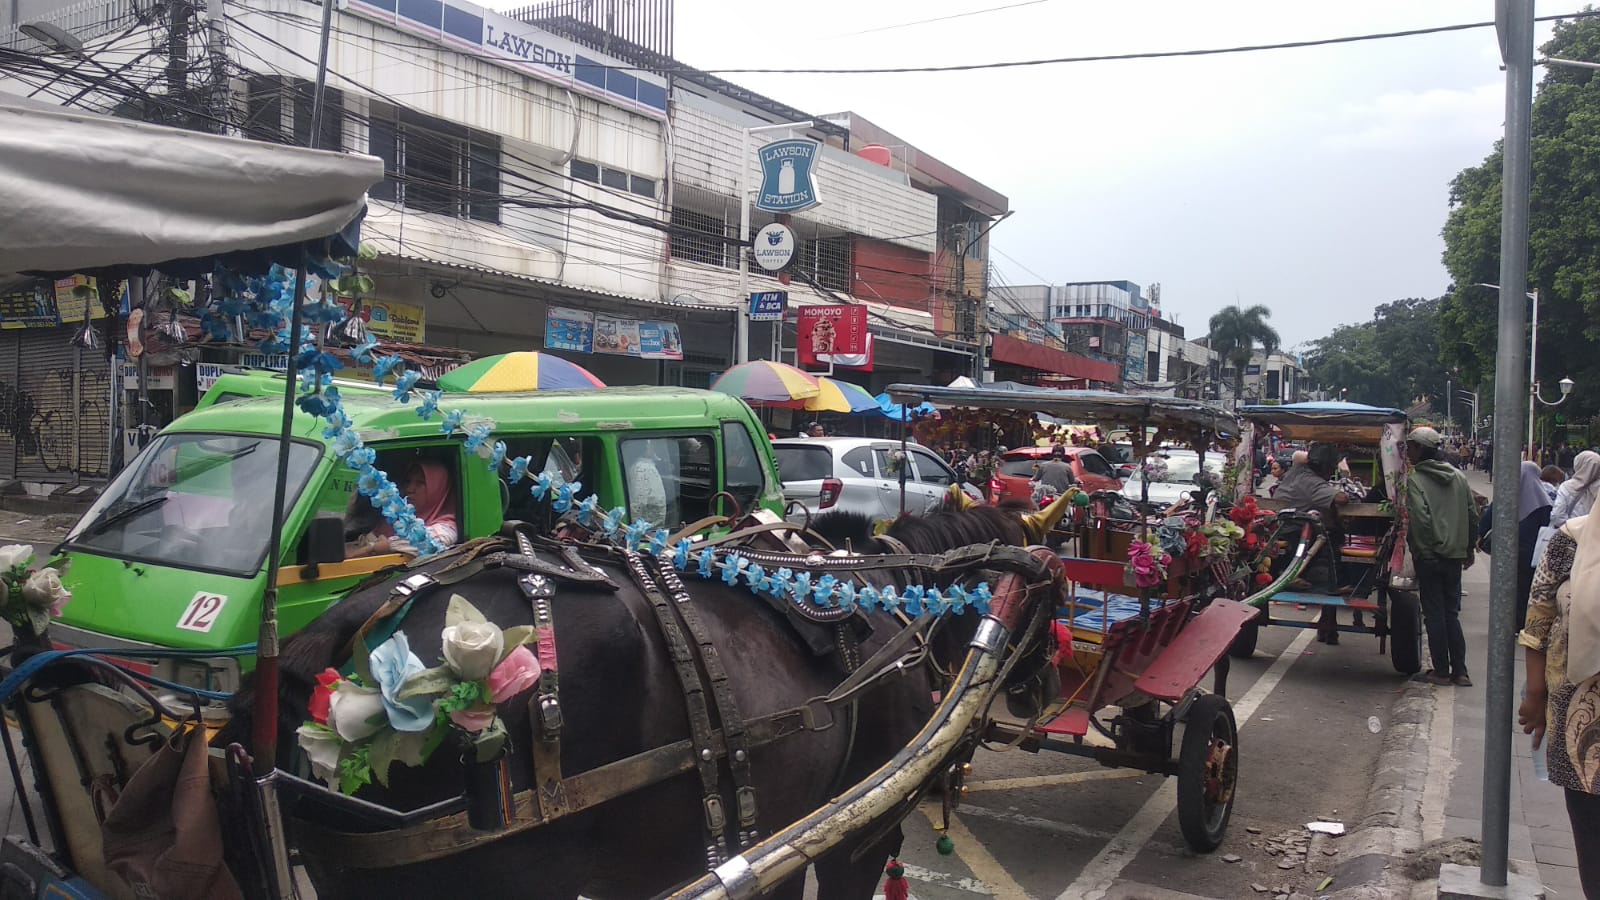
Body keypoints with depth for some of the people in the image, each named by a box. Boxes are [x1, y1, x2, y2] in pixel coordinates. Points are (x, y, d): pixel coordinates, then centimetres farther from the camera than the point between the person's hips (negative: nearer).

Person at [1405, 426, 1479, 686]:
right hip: (1455, 555, 6)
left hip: (1429, 557, -6)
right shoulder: (1458, 477, 8)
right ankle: (1460, 671, 13)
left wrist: (1421, 551, -12)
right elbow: (1472, 516, 10)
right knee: (1451, 613, 13)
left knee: (1434, 615, 3)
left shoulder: (1413, 479, -11)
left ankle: (1441, 671, 8)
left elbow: (1419, 518, -21)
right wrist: (1468, 550, 17)